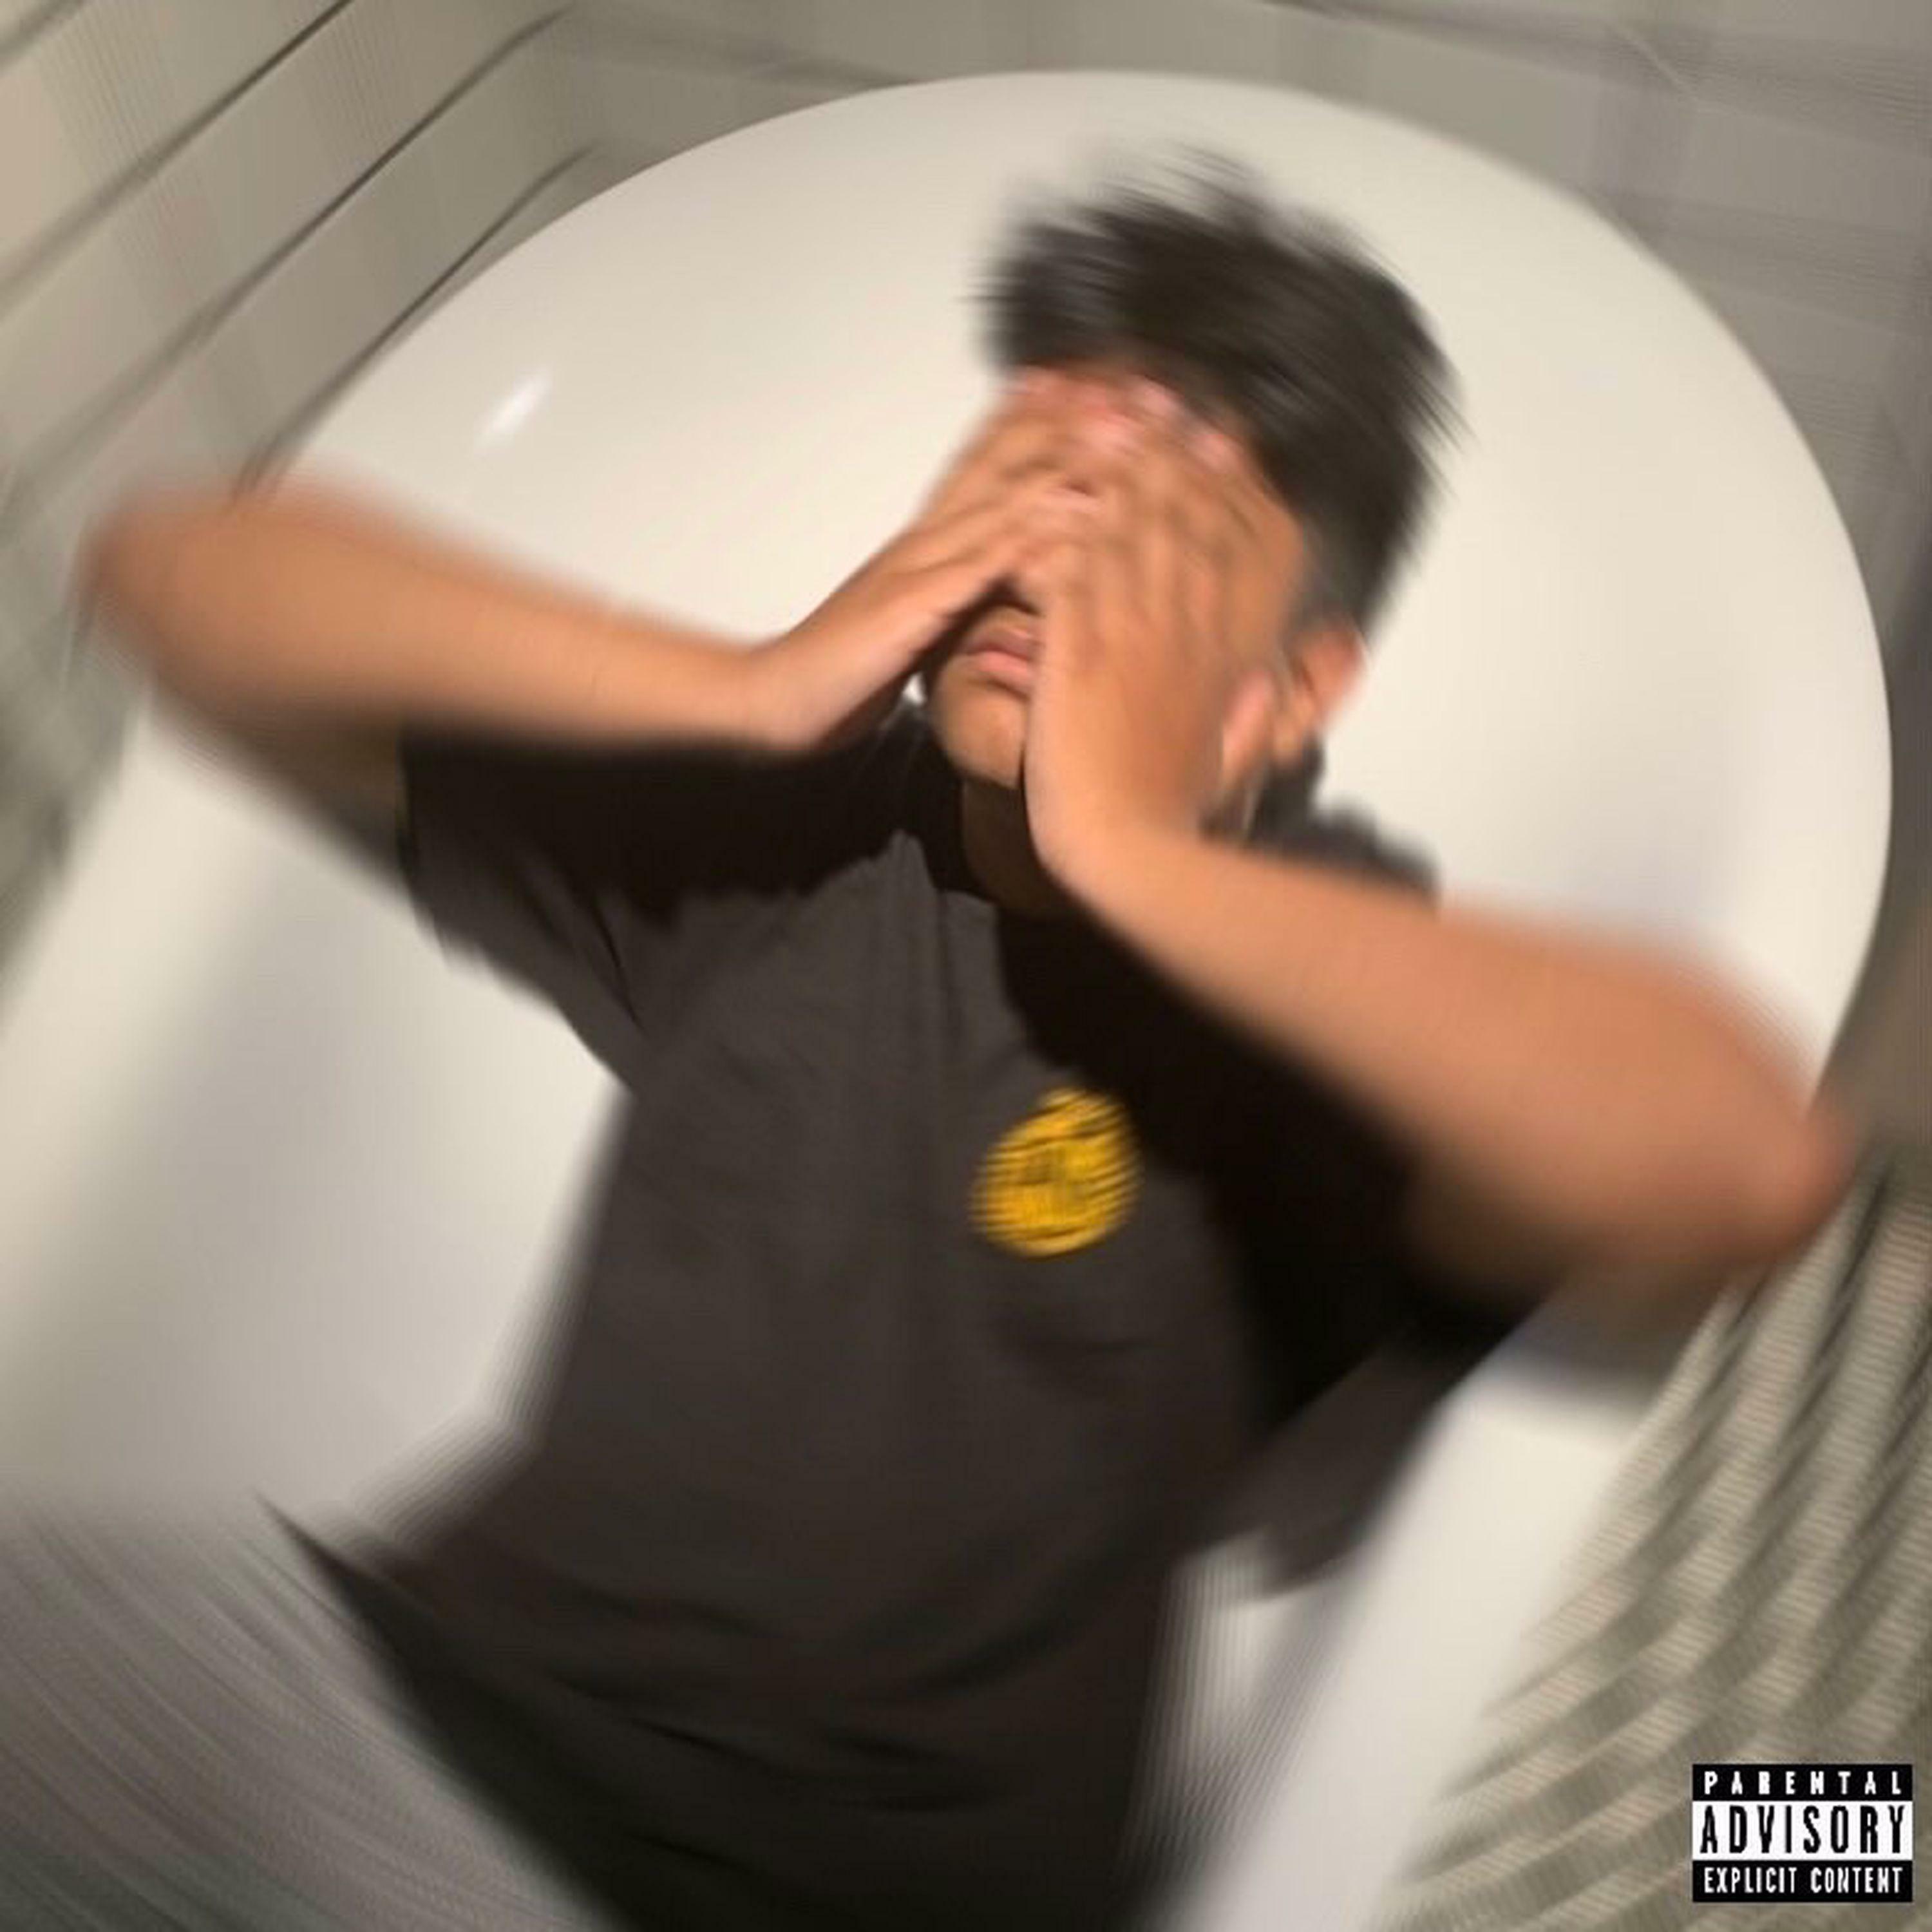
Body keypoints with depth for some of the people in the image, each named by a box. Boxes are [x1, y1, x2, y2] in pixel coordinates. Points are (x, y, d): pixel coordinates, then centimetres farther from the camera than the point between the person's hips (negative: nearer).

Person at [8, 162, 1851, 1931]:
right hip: (412, 1667, 3)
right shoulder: (772, 825, 1)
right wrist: (744, 688, -12)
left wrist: (1129, 850, -24)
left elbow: (1745, 1167, -29)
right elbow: (180, 566, 1)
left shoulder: (1339, 984, -7)